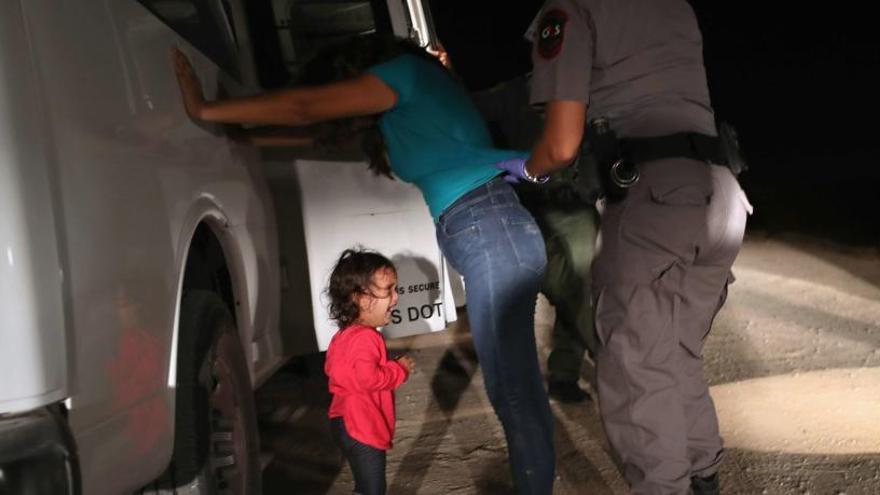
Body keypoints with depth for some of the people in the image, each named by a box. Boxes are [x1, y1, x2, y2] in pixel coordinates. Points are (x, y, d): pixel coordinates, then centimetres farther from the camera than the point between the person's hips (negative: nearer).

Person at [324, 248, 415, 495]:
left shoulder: (346, 335, 10)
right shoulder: (365, 338, -24)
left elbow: (332, 367, 23)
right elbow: (369, 379, -36)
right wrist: (400, 369, -20)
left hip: (350, 424, 11)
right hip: (362, 428, -11)